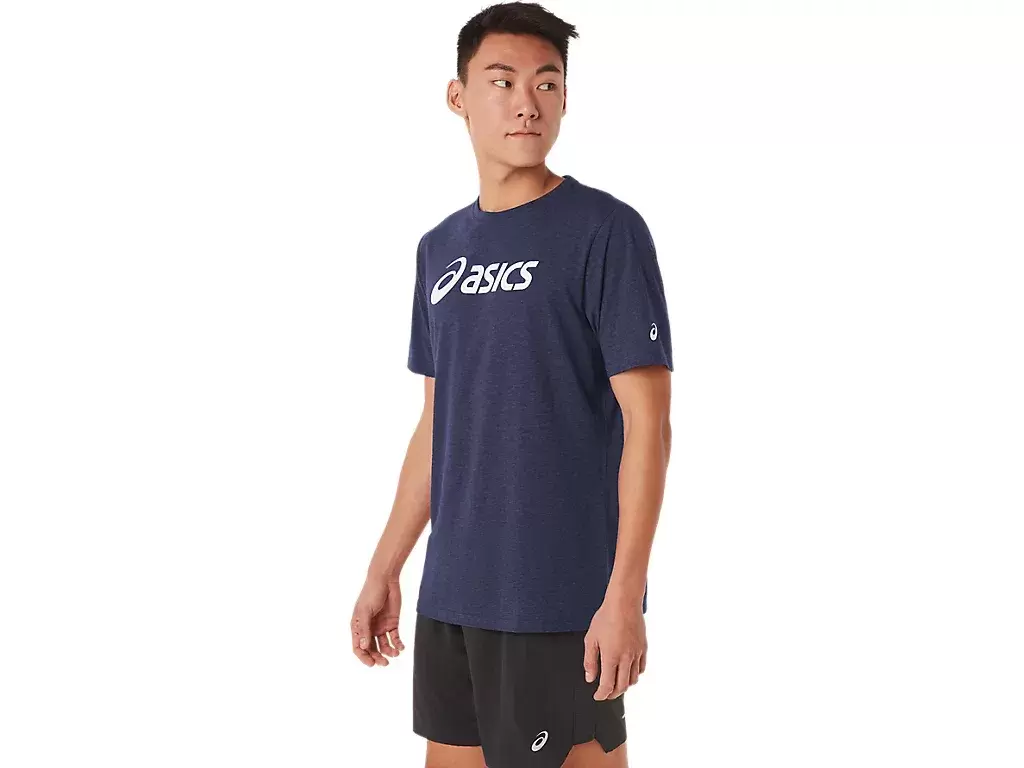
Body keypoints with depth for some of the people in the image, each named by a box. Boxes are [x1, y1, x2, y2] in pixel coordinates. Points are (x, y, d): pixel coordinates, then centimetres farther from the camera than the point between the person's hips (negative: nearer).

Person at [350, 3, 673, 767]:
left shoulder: (607, 231, -8)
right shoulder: (441, 248, 11)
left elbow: (647, 423, -12)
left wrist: (624, 594, -18)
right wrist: (386, 569, 15)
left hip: (560, 601, -6)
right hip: (451, 596, 6)